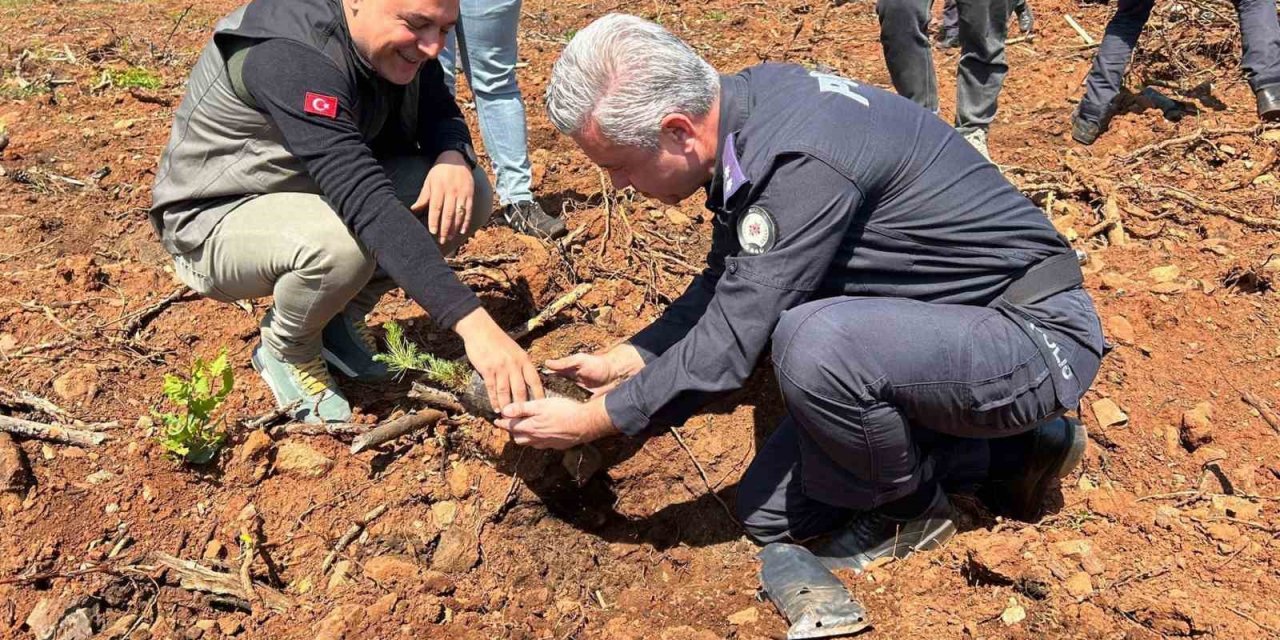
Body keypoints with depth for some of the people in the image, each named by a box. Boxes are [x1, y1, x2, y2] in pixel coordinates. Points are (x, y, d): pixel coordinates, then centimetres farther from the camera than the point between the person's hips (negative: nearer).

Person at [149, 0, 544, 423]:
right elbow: (365, 202, -44)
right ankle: (287, 351, -4)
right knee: (340, 245, -39)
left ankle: (342, 318, 6)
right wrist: (473, 322, -51)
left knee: (469, 192, -12)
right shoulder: (292, 56, -34)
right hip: (215, 219, -7)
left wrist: (454, 157, -23)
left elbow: (441, 113, 3)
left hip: (319, 191, 7)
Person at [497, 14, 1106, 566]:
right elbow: (725, 285, 11)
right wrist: (623, 360, 4)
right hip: (931, 325, 9)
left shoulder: (802, 162, -32)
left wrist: (593, 419, -15)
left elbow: (728, 344, -27)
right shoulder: (744, 115, -3)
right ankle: (1006, 448, 14)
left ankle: (908, 509, -5)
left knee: (815, 342, -37)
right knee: (771, 515, 7)